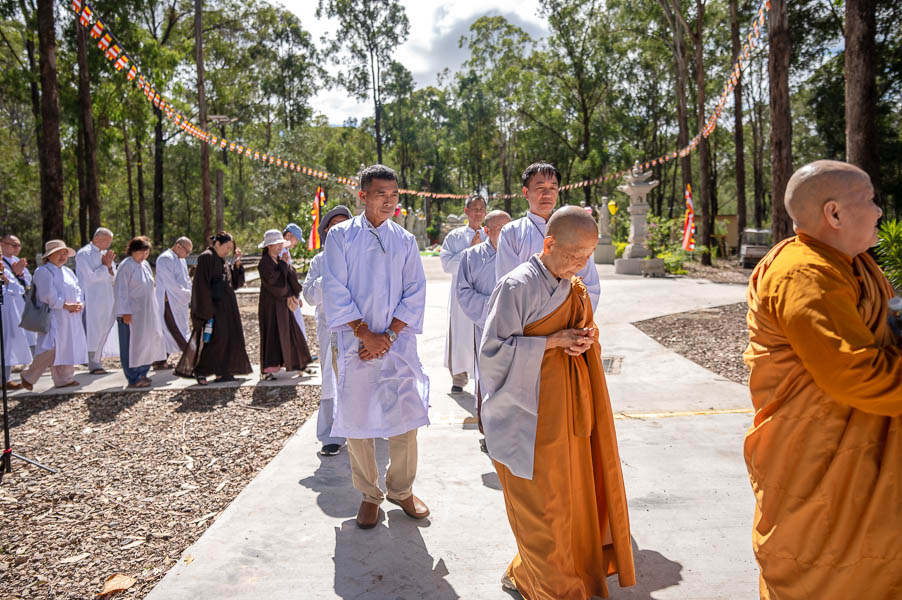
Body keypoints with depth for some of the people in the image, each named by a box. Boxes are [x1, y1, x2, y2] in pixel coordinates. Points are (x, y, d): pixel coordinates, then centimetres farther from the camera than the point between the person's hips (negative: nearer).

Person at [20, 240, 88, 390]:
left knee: (67, 347, 6)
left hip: (70, 317, 8)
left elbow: (78, 290, 14)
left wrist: (79, 304, -6)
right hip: (52, 316, -8)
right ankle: (28, 376, 6)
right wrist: (66, 305, -15)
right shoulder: (43, 271, -6)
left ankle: (64, 379, 13)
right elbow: (48, 295, -15)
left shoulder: (68, 271, 18)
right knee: (50, 349, -12)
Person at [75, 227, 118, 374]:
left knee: (104, 330, 8)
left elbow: (113, 278, 13)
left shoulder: (105, 254, 14)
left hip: (105, 299, 7)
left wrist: (109, 266, -4)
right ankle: (94, 364, 1)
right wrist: (105, 266, -8)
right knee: (93, 330, -4)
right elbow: (91, 276, -16)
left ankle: (96, 361, 16)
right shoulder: (84, 254, -7)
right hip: (91, 300, -7)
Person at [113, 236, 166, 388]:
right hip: (131, 313, -8)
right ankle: (133, 379, 4)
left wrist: (154, 310, 17)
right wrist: (125, 312, -19)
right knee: (132, 345, -2)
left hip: (146, 312, 8)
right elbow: (120, 290, -15)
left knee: (147, 342, 12)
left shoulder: (145, 265, 12)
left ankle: (141, 374, 24)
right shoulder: (125, 266, -11)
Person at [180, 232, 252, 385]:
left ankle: (222, 372, 15)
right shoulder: (206, 257, -11)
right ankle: (200, 370, -2)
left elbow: (236, 283, 16)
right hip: (214, 306, -9)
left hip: (227, 308, 9)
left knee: (227, 338, 9)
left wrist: (237, 263, 3)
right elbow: (202, 284, -18)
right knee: (216, 338, -12)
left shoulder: (222, 261, 16)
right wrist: (208, 310, -23)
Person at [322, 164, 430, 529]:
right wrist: (367, 335, -10)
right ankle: (369, 495, 22)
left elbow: (415, 295, 4)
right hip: (354, 344, -1)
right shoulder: (341, 236, 3)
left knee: (405, 418, 0)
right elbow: (335, 293, -4)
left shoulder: (405, 241, 10)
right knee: (357, 421, 3)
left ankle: (402, 490, 22)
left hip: (398, 343, 2)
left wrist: (389, 336, -8)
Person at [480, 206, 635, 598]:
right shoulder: (517, 286, -16)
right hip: (532, 414, -8)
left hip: (571, 408, 8)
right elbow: (493, 349, -18)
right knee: (542, 501, 3)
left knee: (578, 488, 14)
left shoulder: (575, 289, 8)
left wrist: (585, 340, -6)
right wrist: (553, 341, -20)